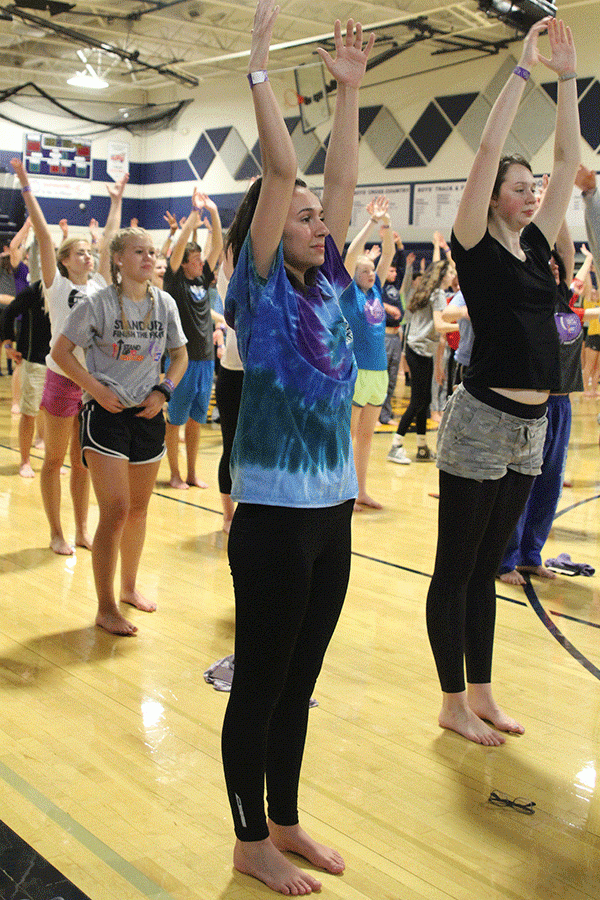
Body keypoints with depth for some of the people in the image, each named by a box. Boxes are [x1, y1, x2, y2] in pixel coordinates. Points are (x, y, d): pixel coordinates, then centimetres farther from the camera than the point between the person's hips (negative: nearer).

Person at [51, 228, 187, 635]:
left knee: (139, 509, 15)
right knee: (116, 512, -10)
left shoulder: (165, 304, 3)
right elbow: (61, 350, -4)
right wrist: (96, 388, -13)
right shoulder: (98, 304, -10)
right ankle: (106, 608, 2)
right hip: (106, 415, -5)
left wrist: (164, 391, -1)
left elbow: (180, 355, 14)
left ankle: (129, 586, 35)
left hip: (148, 416, 5)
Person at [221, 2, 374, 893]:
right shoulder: (261, 288, -8)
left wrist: (350, 87, 11)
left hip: (331, 512, 7)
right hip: (274, 516, -7)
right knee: (259, 687, 7)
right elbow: (280, 169, -15)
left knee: (298, 684, 17)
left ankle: (285, 823, 32)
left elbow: (341, 178, 9)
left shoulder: (327, 285, 9)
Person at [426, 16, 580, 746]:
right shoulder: (476, 247, -6)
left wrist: (567, 76, 7)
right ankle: (453, 704, 14)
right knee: (455, 570, 3)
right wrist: (524, 69, -11)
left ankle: (481, 695, 24)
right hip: (481, 423, -7)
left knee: (485, 569, 15)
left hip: (529, 427, 7)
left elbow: (568, 159, 11)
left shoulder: (534, 245, 11)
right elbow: (486, 152, -14)